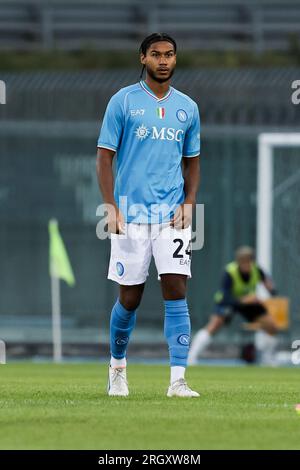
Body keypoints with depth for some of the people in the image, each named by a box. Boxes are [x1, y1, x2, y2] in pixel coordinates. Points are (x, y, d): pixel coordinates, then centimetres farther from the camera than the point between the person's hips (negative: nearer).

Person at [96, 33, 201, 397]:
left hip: (173, 216, 2)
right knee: (130, 298, 4)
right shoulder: (123, 101, 0)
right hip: (131, 214, -2)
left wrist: (189, 203, 3)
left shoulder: (188, 107, 11)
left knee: (176, 292, -10)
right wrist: (111, 207, -9)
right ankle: (117, 366, 28)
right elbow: (104, 157, 0)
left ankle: (178, 380, -11)